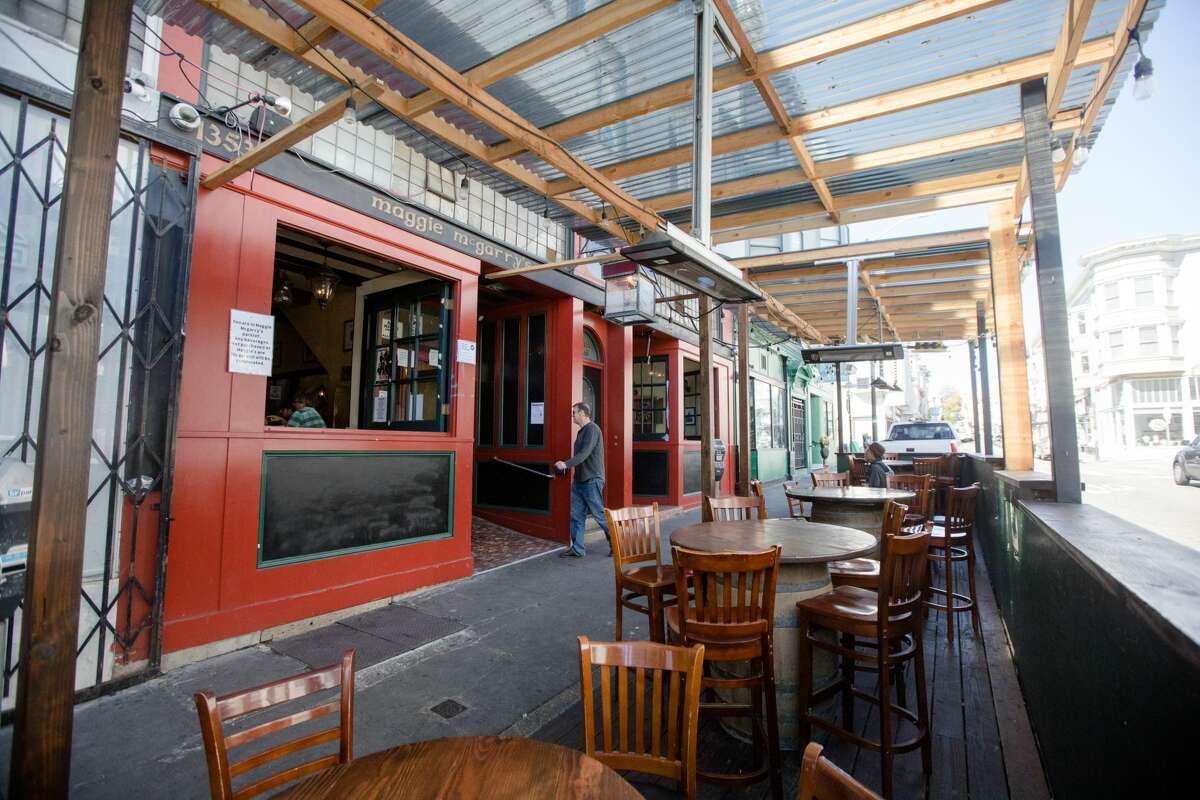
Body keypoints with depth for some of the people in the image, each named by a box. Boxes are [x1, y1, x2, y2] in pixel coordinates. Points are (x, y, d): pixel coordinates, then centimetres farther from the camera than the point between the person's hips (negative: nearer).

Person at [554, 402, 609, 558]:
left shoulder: (592, 429, -14)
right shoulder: (581, 431, 14)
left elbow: (584, 453, -25)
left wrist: (566, 464, -32)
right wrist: (568, 466, 11)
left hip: (592, 481, -9)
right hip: (579, 480, 9)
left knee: (600, 515, 1)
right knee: (576, 516, 8)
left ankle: (615, 544, 16)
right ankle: (577, 549, 16)